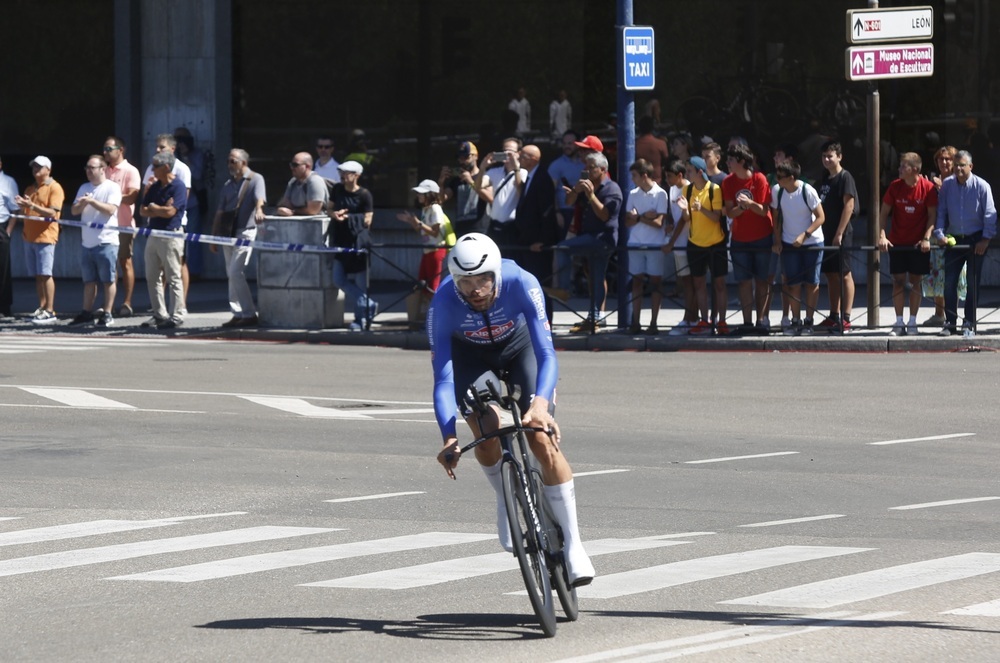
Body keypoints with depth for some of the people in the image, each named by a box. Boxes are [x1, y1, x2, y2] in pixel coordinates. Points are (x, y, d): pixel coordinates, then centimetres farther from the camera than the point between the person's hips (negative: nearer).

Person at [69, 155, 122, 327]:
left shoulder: (112, 188, -4)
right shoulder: (84, 188, 15)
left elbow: (110, 209, -16)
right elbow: (74, 210, 10)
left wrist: (91, 201, -17)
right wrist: (82, 203, -11)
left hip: (106, 241, -7)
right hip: (88, 241, 7)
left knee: (108, 280, -2)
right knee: (89, 280, 12)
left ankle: (107, 314, 2)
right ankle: (87, 313, 17)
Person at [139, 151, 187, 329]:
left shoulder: (178, 186, -10)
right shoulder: (155, 187, 14)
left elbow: (169, 212, -18)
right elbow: (143, 210, 11)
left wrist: (154, 208, 0)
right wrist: (160, 210, -7)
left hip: (171, 236, -8)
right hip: (154, 234, 8)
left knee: (173, 278, -5)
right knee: (151, 277, 9)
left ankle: (176, 316, -1)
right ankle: (160, 314, 16)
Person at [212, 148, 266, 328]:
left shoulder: (255, 179, -3)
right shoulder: (228, 184, 17)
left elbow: (259, 198, -22)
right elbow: (220, 211, 18)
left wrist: (258, 210, -44)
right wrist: (213, 237, 15)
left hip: (245, 231, -7)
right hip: (228, 233, 7)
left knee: (235, 272, -15)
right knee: (232, 274, 7)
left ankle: (249, 314, -11)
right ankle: (237, 314, 12)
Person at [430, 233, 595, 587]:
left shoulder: (521, 284, -36)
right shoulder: (444, 302, -34)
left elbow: (546, 353, -40)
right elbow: (442, 377, -34)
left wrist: (540, 403, -58)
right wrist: (448, 436, -47)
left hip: (519, 346, -1)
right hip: (470, 355, 1)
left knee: (542, 437, -16)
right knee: (485, 428, -22)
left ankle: (572, 542, -8)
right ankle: (506, 499, 10)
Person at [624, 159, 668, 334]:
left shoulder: (660, 194, -4)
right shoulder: (633, 194, 9)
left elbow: (658, 222, -10)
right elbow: (627, 222, 5)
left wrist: (638, 217, -6)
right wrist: (645, 216, -11)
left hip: (655, 245, -4)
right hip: (635, 244, 4)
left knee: (655, 282, 0)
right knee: (636, 281, 4)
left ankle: (653, 323, 3)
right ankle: (635, 322, 7)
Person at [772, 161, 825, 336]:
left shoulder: (807, 191, -18)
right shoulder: (777, 191, -6)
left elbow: (820, 217, -13)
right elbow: (777, 217, 5)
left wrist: (804, 236, -22)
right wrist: (777, 241, -1)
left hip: (812, 242, -3)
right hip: (788, 243, 3)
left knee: (812, 282, 4)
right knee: (793, 283, 1)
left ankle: (809, 321, 12)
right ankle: (796, 320, 9)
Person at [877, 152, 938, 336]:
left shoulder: (928, 188, -9)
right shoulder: (895, 186, -4)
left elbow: (932, 215, -4)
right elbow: (883, 213, 0)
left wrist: (926, 238, -14)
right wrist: (882, 236, -11)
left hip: (918, 243, -1)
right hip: (897, 242, 1)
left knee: (915, 281, 3)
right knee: (898, 281, 0)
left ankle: (912, 323, 10)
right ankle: (899, 323, 5)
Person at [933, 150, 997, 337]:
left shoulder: (981, 186, -7)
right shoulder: (947, 185, 0)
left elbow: (990, 215, -5)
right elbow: (941, 212, 5)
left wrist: (986, 239, -11)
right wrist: (939, 234, -7)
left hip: (975, 240, -2)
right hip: (953, 238, 2)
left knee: (973, 283, 1)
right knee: (949, 282, -1)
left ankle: (969, 323, 8)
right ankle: (950, 322, 6)